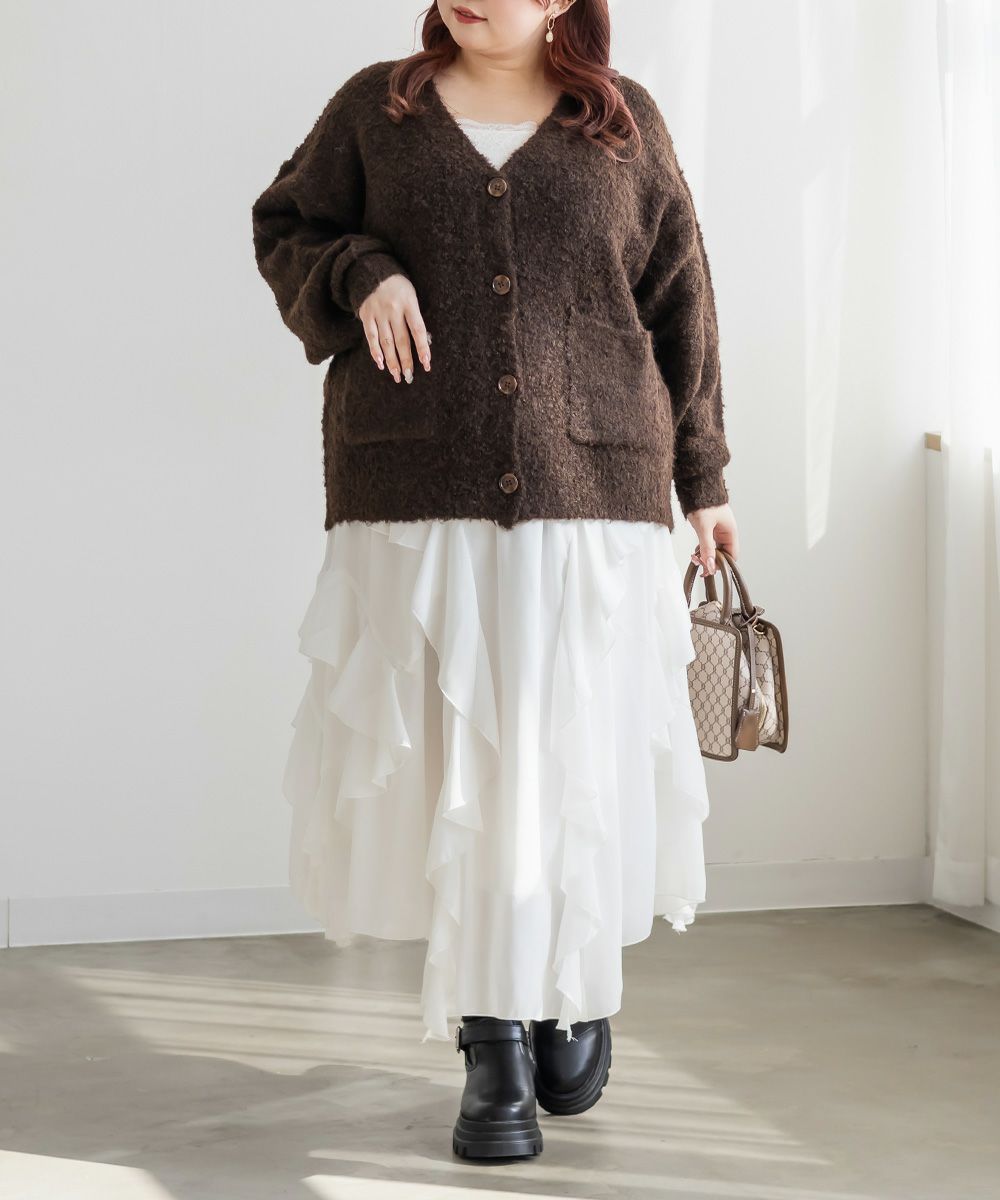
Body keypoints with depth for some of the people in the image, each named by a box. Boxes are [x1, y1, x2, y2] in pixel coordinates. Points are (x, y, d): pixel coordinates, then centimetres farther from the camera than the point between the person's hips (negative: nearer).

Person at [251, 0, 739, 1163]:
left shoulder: (623, 123, 8)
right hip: (423, 497, 0)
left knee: (578, 759, -2)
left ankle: (578, 977, 27)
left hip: (589, 495, 0)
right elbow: (284, 231, 14)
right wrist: (361, 278, -8)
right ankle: (493, 1052, 10)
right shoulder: (378, 106, 8)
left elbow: (678, 303, 10)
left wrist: (701, 476, 8)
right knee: (453, 758, -3)